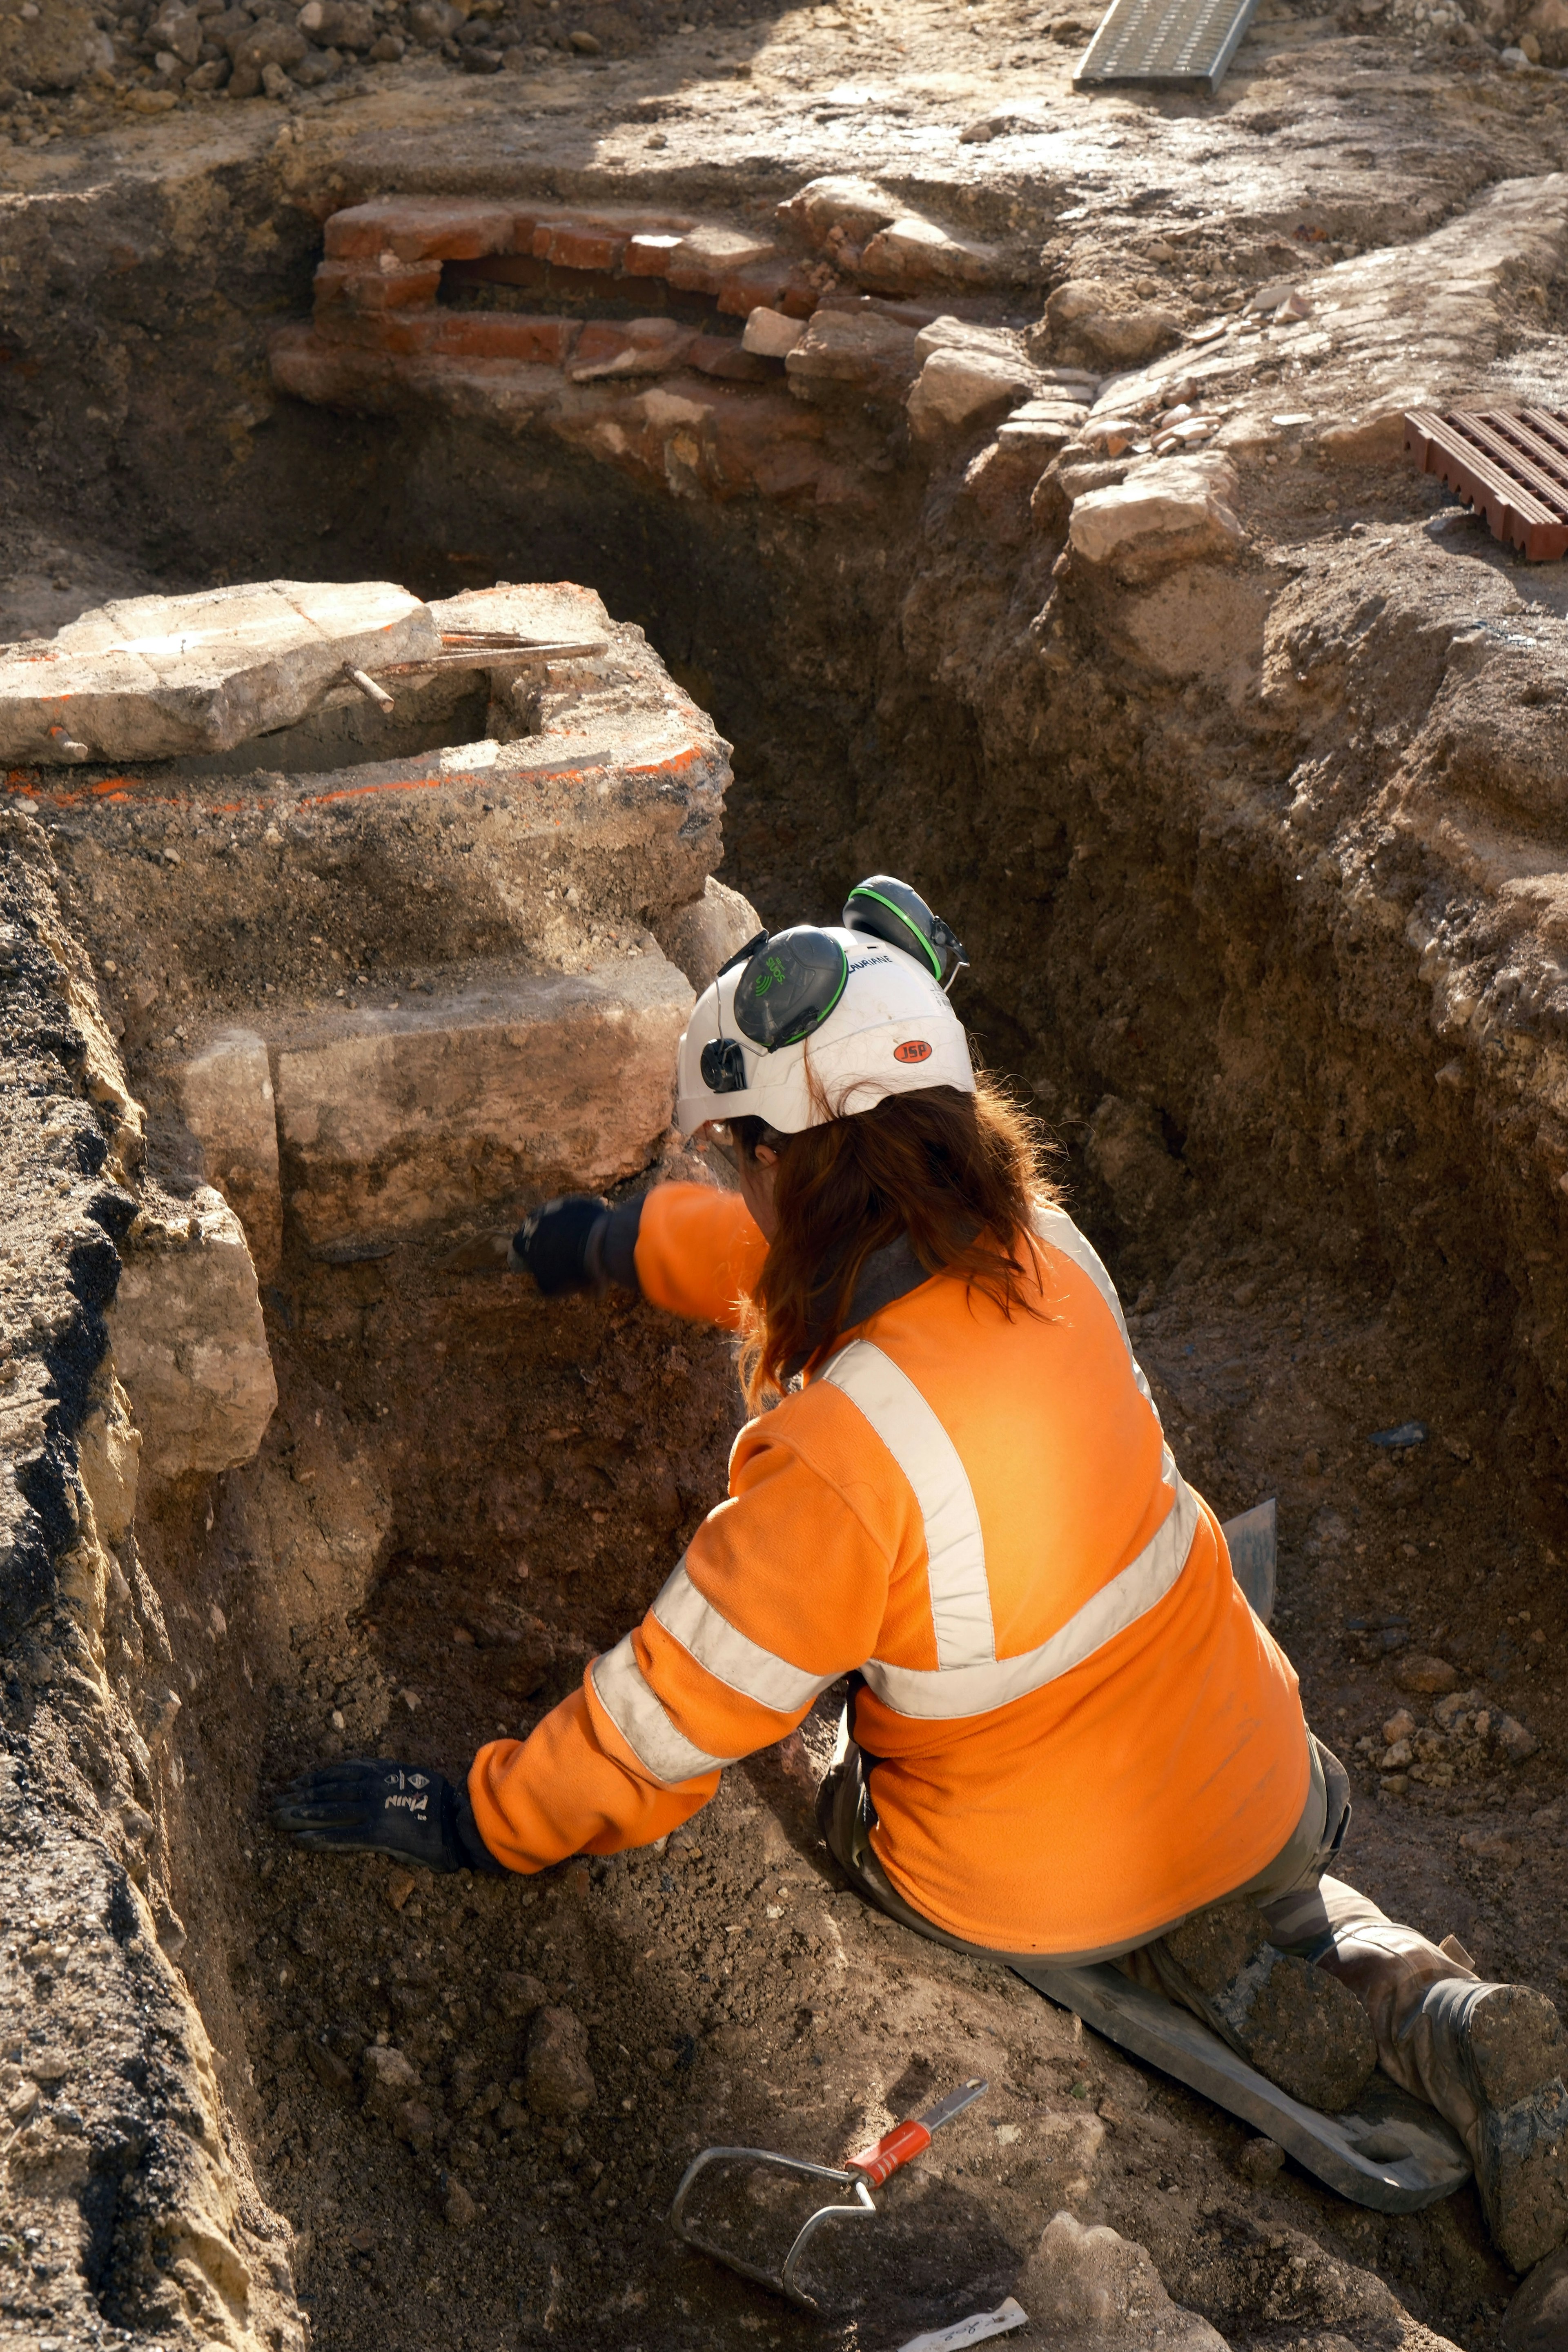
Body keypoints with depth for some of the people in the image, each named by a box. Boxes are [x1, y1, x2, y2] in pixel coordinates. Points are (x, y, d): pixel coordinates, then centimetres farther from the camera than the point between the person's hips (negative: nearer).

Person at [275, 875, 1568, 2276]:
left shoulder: (840, 1455, -32)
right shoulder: (1045, 1252, -12)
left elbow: (679, 1709, -19)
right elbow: (808, 1250, 9)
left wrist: (478, 1820, -2)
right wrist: (626, 1244, 25)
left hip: (1027, 1900, -3)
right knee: (1257, 1933, 35)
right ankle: (1428, 2013, 5)